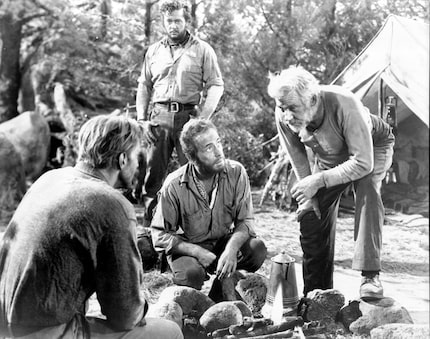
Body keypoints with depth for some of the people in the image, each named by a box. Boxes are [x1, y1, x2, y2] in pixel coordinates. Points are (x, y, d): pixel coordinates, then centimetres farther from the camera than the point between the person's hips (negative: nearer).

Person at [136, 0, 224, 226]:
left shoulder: (202, 50, 5)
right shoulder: (154, 51, 16)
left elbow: (216, 87, 0)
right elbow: (144, 86, 17)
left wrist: (202, 120, -10)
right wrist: (142, 119, 5)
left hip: (189, 116, -3)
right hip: (159, 116, 3)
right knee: (152, 174, 1)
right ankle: (150, 227, 9)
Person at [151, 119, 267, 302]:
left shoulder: (236, 173, -14)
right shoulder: (174, 185, -19)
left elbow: (245, 220, -12)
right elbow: (160, 234, -14)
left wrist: (231, 249, -33)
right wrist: (198, 252, -26)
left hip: (224, 242, 4)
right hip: (187, 247, -3)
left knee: (257, 248, -23)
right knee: (192, 273, -35)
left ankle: (220, 293, 2)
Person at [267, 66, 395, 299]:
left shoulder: (344, 105, -43)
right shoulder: (283, 116, -28)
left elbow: (363, 163, -40)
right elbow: (298, 157, -8)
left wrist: (319, 181, -42)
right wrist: (307, 195, -9)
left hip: (372, 148, -4)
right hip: (328, 157, 5)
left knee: (367, 191, -34)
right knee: (312, 216, -5)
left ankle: (370, 276, -31)